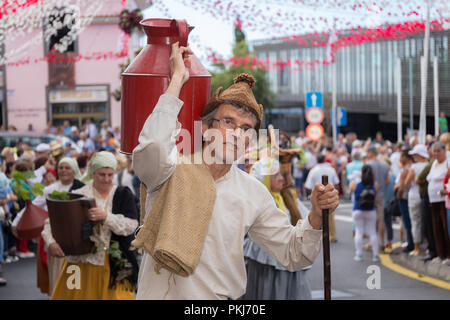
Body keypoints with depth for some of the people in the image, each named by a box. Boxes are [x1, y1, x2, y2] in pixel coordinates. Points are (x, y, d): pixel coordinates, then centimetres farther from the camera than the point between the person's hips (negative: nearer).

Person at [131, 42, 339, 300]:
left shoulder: (254, 193, 9)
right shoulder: (174, 172, -4)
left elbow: (293, 256, 14)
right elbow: (152, 150, -27)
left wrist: (316, 216, -5)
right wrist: (177, 78, -18)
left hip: (222, 297, 3)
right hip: (162, 294, -3)